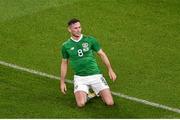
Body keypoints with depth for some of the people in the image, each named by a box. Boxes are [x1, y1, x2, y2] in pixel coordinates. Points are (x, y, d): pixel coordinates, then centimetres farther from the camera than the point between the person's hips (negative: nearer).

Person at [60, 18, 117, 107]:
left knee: (110, 102, -11)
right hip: (79, 78, 0)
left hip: (95, 75, 0)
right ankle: (86, 95, 11)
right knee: (81, 104, -23)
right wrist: (62, 82, 13)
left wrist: (110, 70, 2)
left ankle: (98, 92, 21)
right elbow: (64, 63, 13)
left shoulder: (90, 40, -1)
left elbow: (102, 54, 8)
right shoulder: (66, 46, 2)